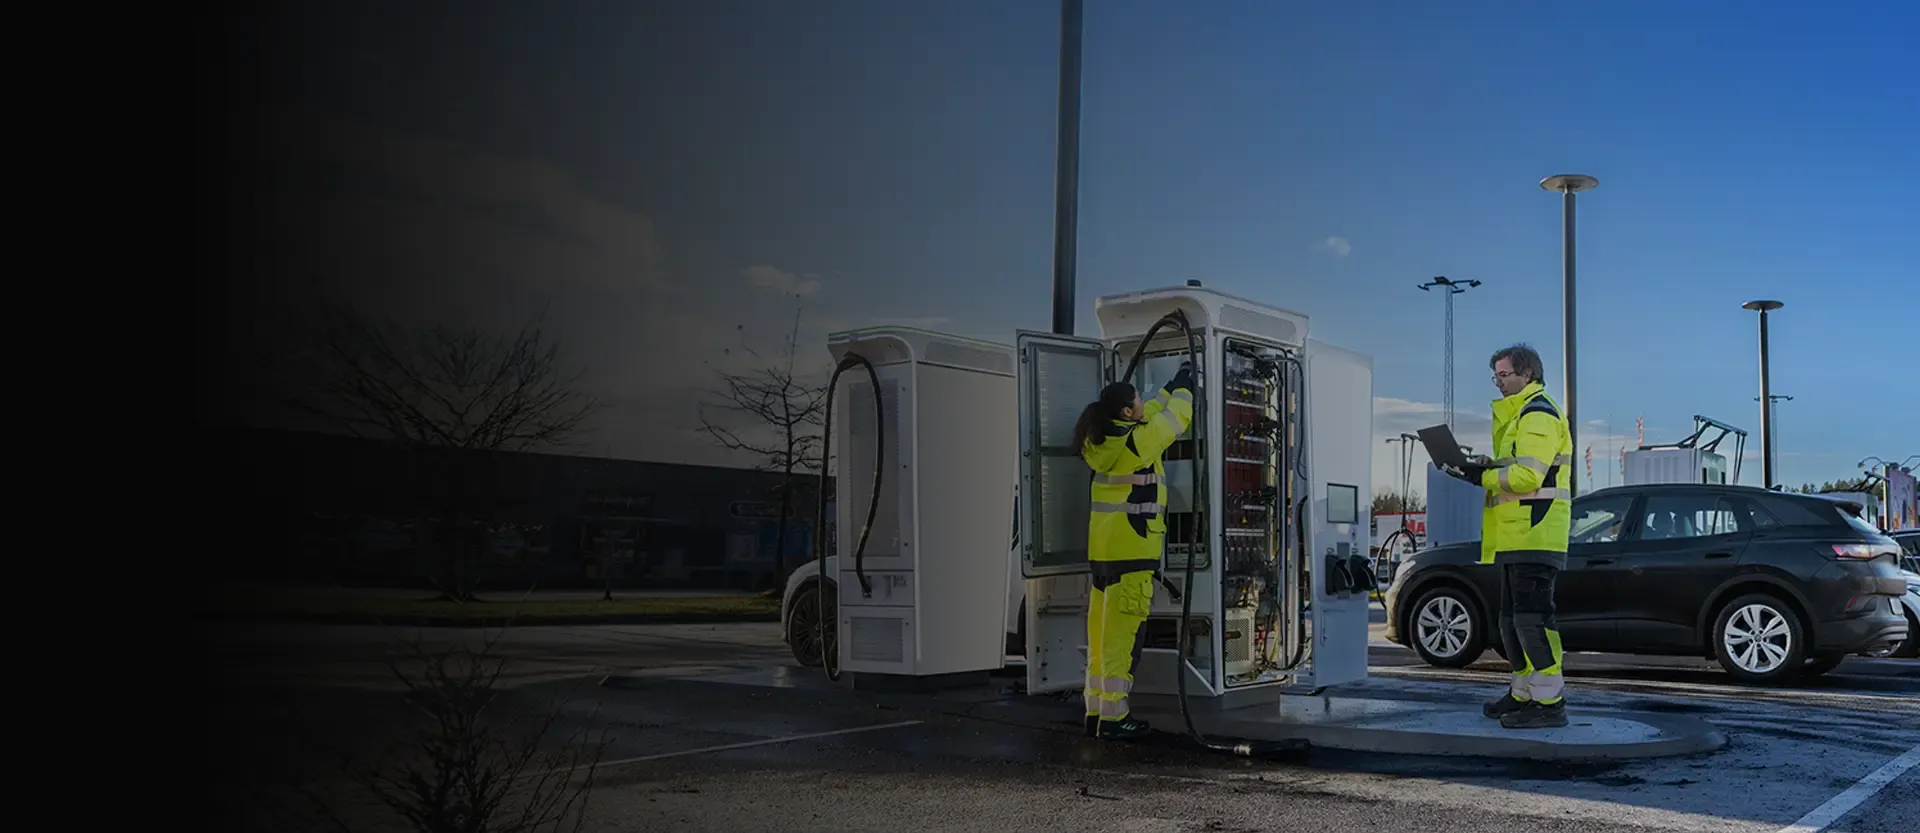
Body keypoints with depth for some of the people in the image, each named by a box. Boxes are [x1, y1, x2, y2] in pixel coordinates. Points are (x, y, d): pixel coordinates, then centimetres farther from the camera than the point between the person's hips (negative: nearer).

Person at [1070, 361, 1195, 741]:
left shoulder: (1103, 441, 10)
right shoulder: (1137, 441, -14)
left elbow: (1152, 416, 26)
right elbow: (1174, 420, 0)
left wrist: (1171, 390, 28)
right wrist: (1182, 389, 17)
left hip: (1102, 550, 9)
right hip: (1131, 551, -9)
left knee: (1102, 633, 12)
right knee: (1122, 634, -5)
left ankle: (1096, 711, 18)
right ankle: (1113, 717, -2)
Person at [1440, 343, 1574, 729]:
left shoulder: (1538, 415, -10)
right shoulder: (1520, 415, 24)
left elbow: (1529, 476, -21)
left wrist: (1482, 476, -14)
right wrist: (1490, 467, 9)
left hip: (1534, 536, -11)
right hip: (1516, 538, 11)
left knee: (1532, 617, -12)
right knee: (1513, 619, 15)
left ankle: (1550, 701, -11)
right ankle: (1524, 693, 24)